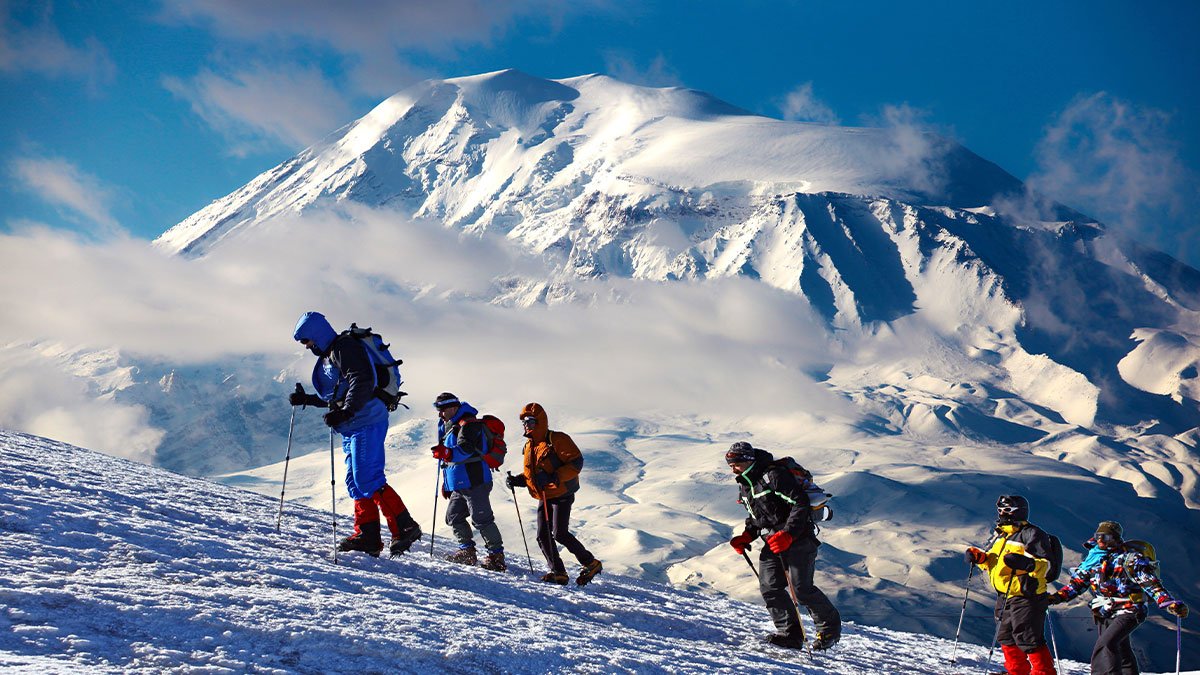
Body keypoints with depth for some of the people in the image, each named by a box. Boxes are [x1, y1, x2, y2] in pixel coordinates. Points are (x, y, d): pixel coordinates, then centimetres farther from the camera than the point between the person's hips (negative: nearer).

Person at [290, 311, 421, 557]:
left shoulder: (345, 348, -10)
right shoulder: (327, 357, 22)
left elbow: (362, 382, -24)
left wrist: (344, 412, -31)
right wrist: (305, 399, 23)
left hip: (366, 423, -11)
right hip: (352, 427, 11)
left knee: (368, 479, -16)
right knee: (355, 482, 8)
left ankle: (405, 527, -15)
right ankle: (368, 535, 8)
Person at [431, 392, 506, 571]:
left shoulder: (468, 424, -12)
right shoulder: (448, 426, 19)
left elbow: (465, 449, -29)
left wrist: (447, 453, -47)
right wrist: (446, 482, 28)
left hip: (473, 482, -10)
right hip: (458, 485, 10)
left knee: (481, 519, -10)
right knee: (453, 516, 13)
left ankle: (497, 556, -6)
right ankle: (467, 551, 22)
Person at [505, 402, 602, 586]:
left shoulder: (557, 440, -12)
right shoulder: (530, 445, 13)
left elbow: (576, 463, -18)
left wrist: (554, 477, -27)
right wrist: (518, 480, 3)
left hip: (561, 495, -8)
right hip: (544, 498, 8)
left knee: (559, 534, -15)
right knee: (543, 536, -1)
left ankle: (590, 563, -2)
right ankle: (558, 572, 5)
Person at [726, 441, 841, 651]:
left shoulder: (773, 476, -18)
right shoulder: (745, 484, 11)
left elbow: (800, 503, -21)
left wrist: (788, 534, -28)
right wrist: (747, 536, 6)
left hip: (797, 538, -8)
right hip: (772, 542, 8)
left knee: (801, 588, -11)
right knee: (769, 588, -3)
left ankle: (830, 627, 8)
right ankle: (790, 634, 4)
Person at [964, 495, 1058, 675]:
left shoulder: (1031, 534, -10)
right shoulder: (999, 535, 17)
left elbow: (1045, 564, -18)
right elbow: (990, 560, 26)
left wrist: (1025, 563, -35)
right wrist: (978, 556, 5)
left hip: (1025, 595, -9)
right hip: (1004, 596, 9)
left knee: (1028, 639, -10)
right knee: (1006, 638, 15)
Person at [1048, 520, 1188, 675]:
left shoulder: (1129, 558, -12)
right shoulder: (1093, 558, 6)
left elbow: (1151, 584, -16)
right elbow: (1078, 582, 14)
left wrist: (1170, 604, -27)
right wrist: (1059, 596, 2)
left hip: (1128, 612, -7)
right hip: (1104, 614, 7)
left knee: (1105, 644, -24)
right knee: (1121, 652, 16)